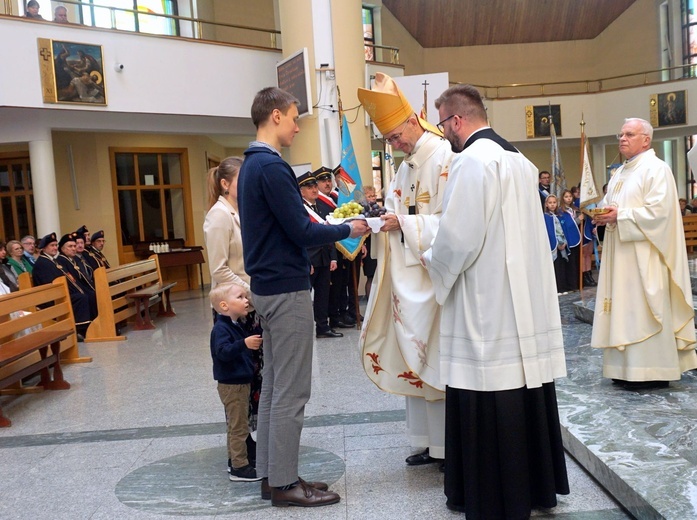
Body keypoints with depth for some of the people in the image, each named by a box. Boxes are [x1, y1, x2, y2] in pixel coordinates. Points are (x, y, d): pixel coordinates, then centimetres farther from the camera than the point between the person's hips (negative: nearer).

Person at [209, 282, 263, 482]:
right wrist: (244, 343, -46)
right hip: (231, 385, -10)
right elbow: (223, 352, -34)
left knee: (236, 425, 18)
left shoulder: (236, 326, 11)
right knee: (239, 426, -5)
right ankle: (239, 468, 1)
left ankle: (235, 460, 29)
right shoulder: (221, 328, -19)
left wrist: (254, 344, 15)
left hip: (241, 383, 10)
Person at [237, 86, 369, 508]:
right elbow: (302, 232, -18)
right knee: (291, 391, -2)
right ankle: (284, 483, 8)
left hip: (268, 285, 10)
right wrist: (347, 230, -5)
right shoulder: (272, 166, -17)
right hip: (287, 288, -10)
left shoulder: (251, 164, 14)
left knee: (275, 386, 14)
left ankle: (270, 474, 22)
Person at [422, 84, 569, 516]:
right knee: (526, 393, 16)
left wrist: (432, 260, 2)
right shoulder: (517, 159, 14)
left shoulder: (472, 160, -13)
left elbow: (459, 236, -18)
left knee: (488, 409, 1)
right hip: (526, 298, 9)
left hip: (488, 307, -9)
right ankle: (537, 485, 29)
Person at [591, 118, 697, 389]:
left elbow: (659, 211, -18)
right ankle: (628, 368, 14)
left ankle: (652, 372, 1)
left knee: (643, 306, -7)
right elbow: (610, 204, 23)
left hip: (644, 256, -8)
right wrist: (604, 214, 0)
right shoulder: (620, 173, 19)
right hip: (621, 255, 8)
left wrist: (620, 216, -19)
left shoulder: (656, 169, -8)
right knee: (624, 308, 8)